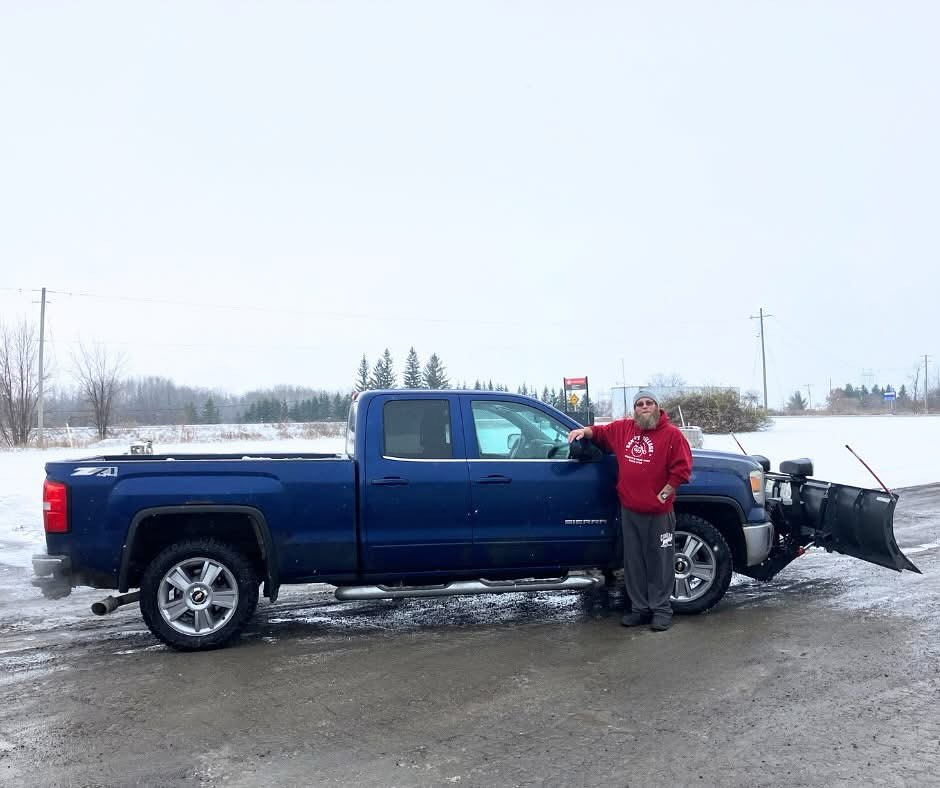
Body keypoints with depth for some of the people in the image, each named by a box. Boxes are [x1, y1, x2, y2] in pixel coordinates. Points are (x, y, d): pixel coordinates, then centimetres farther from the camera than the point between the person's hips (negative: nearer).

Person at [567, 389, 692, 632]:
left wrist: (664, 494, -10)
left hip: (658, 511, -5)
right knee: (634, 562, 10)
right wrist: (585, 431, 9)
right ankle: (639, 608, 20)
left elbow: (682, 468, -8)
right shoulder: (622, 429, 9)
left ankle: (661, 610, 11)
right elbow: (602, 432, 27)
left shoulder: (672, 434, -6)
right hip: (629, 510, 5)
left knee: (660, 561, 2)